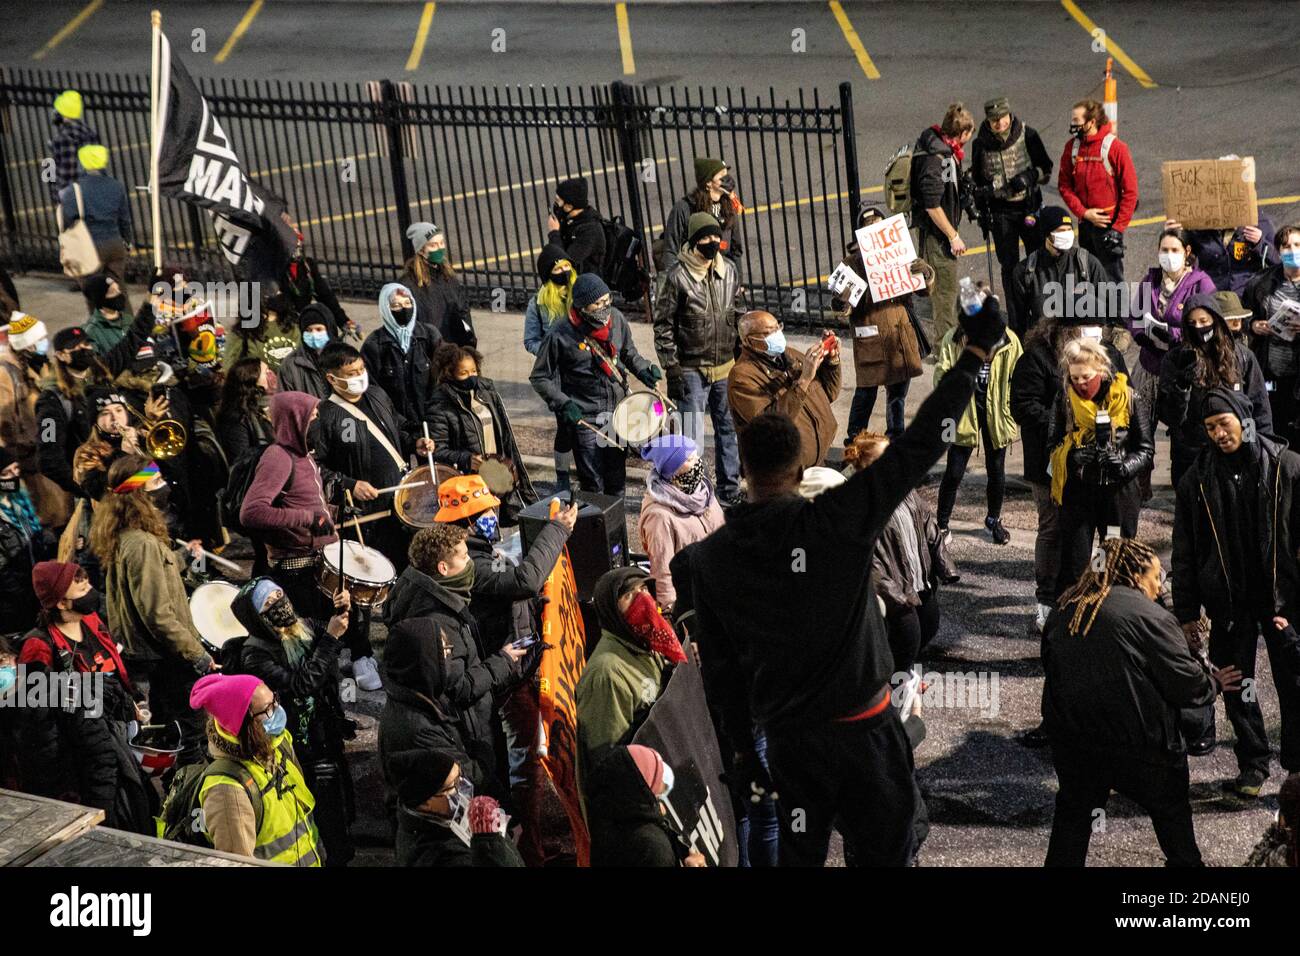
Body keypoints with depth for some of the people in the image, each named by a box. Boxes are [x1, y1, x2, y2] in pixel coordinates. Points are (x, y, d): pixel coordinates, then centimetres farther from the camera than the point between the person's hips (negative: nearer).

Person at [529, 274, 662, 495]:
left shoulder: (616, 319, -3)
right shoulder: (561, 335, -16)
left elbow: (629, 353, 16)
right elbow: (539, 378, -6)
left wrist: (644, 371, -3)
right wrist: (563, 404, -18)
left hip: (618, 412, 4)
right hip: (584, 419, -4)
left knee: (617, 482, 16)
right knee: (593, 486, 2)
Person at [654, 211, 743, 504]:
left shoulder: (729, 270, 2)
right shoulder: (677, 276, -14)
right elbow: (663, 326, -10)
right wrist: (671, 369, -12)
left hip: (726, 367, 5)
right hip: (692, 370, -5)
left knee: (728, 428, 15)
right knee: (692, 436, -2)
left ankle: (730, 488, 28)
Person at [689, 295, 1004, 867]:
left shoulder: (709, 558, -5)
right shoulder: (835, 523, -17)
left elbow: (719, 668, 3)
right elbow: (920, 445, -15)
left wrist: (744, 748, 14)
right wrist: (977, 350, -9)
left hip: (789, 740, 3)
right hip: (864, 732, -3)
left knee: (799, 855, 15)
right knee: (883, 856, 9)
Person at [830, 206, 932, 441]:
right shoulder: (852, 262, -5)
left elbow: (925, 289, 9)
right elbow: (848, 305, -6)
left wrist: (925, 273, -13)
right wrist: (841, 305, -30)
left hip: (902, 333, 4)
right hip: (871, 338, -4)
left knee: (899, 391, 16)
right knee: (866, 392, -2)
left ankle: (896, 437, 32)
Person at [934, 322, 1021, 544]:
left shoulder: (1009, 341, -5)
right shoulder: (953, 340, -7)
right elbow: (942, 376, -5)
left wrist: (1015, 421, -1)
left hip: (996, 414, 1)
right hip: (964, 412, -1)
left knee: (996, 471, 14)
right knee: (954, 472, -1)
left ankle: (994, 519, 34)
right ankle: (941, 523, 15)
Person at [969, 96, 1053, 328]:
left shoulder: (1028, 136, -7)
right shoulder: (981, 143, -3)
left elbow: (1046, 169, 1)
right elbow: (978, 180, 10)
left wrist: (1031, 175, -19)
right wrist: (981, 212, 9)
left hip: (1029, 207, -1)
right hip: (1001, 212, 1)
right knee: (1009, 266, 6)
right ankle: (1015, 320, 14)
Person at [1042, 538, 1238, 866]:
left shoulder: (1064, 611, 9)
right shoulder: (1150, 616, -11)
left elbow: (1050, 666, 19)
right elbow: (1186, 682, -11)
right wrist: (1213, 684, 10)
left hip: (1070, 736, 5)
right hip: (1135, 743, -5)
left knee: (1073, 812, 19)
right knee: (1171, 811, 17)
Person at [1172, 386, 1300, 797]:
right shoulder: (1197, 479, 1)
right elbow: (1185, 552, 6)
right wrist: (1186, 611, 4)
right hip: (1228, 601, 2)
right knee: (1236, 686, 10)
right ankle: (1253, 763, 24)